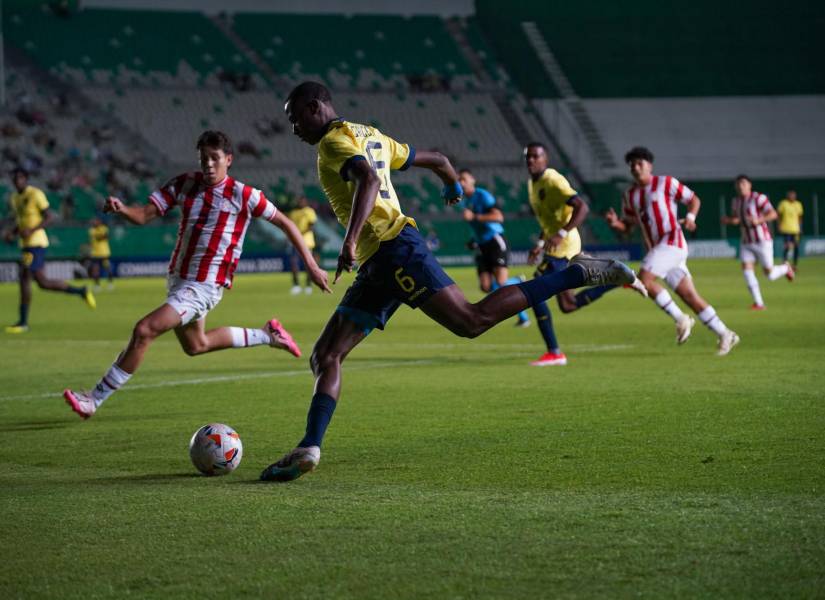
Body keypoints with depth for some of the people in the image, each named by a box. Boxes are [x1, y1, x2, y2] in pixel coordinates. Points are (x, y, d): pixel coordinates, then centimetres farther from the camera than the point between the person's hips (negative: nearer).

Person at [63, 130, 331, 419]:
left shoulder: (243, 195, -12)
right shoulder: (184, 184, 1)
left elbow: (285, 223, -2)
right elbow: (144, 215, -4)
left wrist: (312, 266, -4)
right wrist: (121, 209, -28)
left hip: (204, 287, -7)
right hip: (177, 278, 7)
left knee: (143, 331, -19)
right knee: (195, 345, 26)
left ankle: (95, 399, -11)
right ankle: (266, 335, 43)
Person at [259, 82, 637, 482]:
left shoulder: (335, 140, -2)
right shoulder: (370, 137, 25)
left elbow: (368, 179, -23)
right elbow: (435, 160, 32)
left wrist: (350, 240, -34)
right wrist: (453, 185, 55)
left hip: (392, 248, -10)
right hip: (378, 266, 10)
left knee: (473, 320, -18)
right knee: (325, 356, 4)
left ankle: (579, 273, -11)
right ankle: (309, 448, -5)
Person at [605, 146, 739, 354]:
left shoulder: (665, 183, -1)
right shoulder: (630, 195, 16)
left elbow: (694, 199, 5)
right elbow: (627, 227, 20)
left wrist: (690, 218, -14)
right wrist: (615, 223, -2)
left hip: (672, 242, -7)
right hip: (656, 249, 7)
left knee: (644, 279, -23)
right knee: (690, 297, 3)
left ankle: (680, 319, -11)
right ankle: (725, 335, 10)